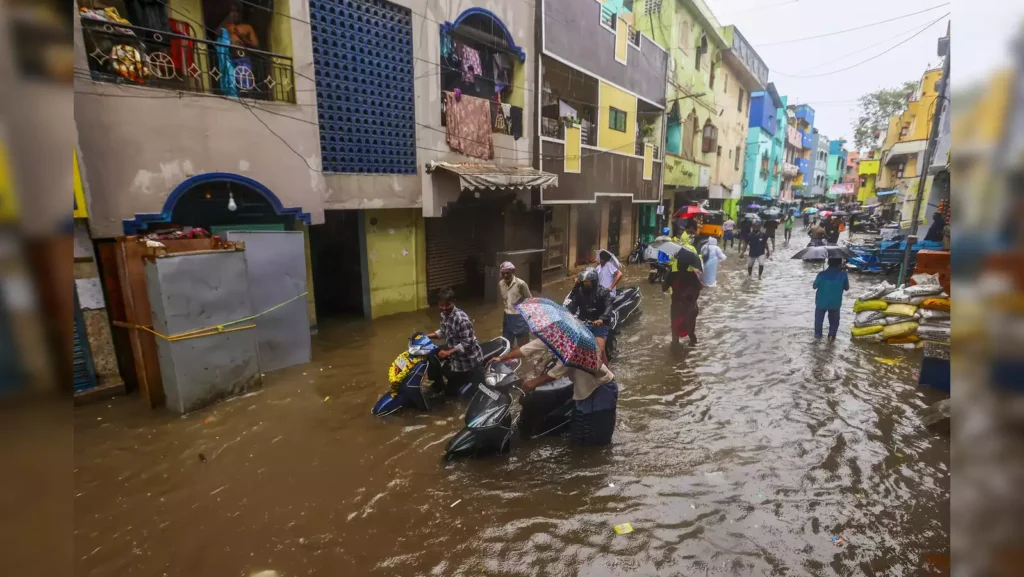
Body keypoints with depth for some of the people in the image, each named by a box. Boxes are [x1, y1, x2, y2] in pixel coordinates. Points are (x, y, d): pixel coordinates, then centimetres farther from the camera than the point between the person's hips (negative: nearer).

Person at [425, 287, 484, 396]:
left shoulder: (461, 319, -31)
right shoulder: (444, 314, -3)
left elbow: (467, 343, -29)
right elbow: (444, 332, 12)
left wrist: (448, 352, -34)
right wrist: (426, 336, 2)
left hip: (467, 359, -8)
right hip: (455, 355, 9)